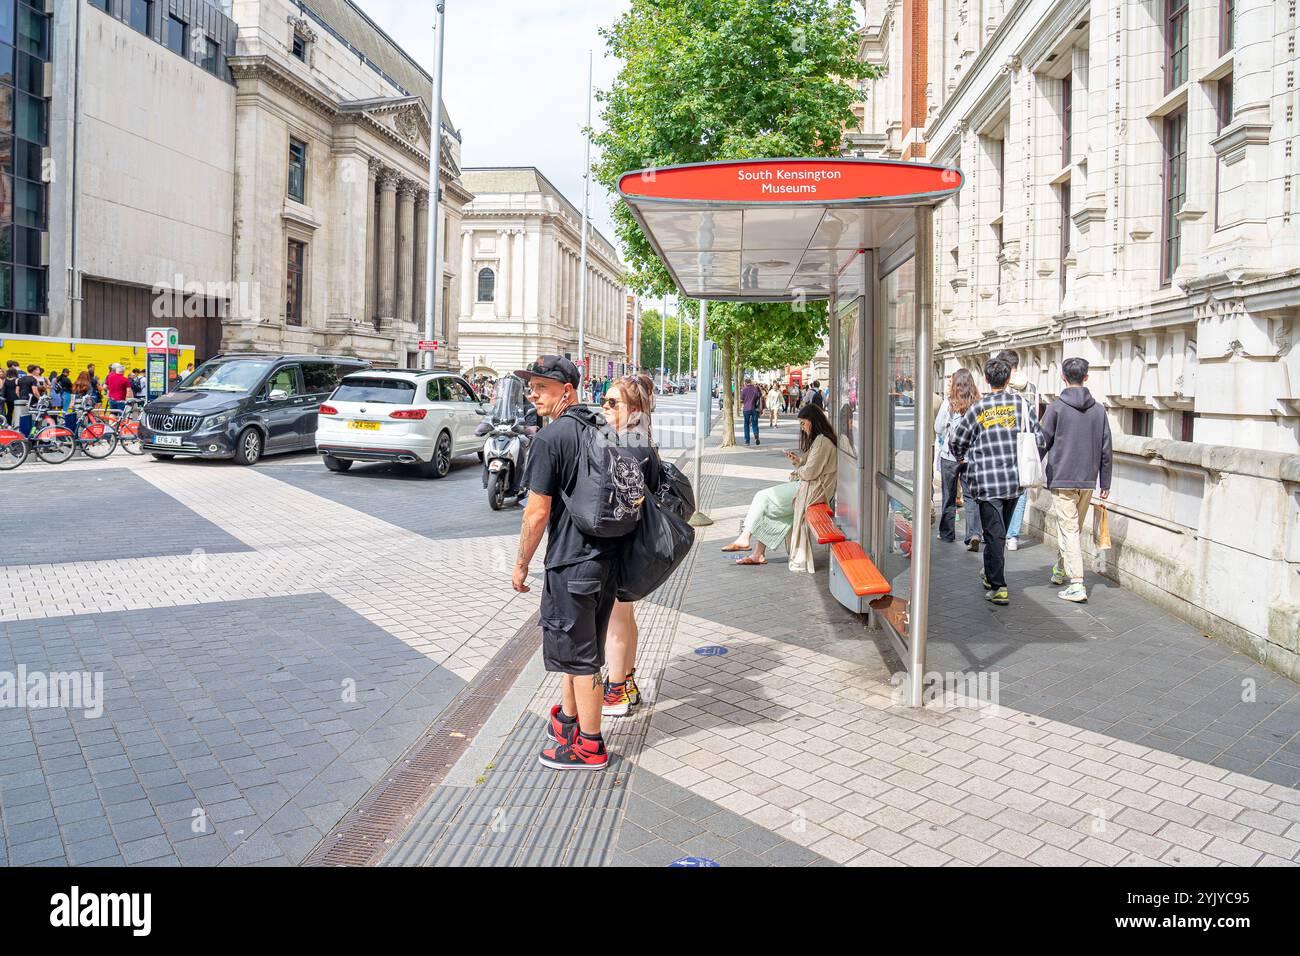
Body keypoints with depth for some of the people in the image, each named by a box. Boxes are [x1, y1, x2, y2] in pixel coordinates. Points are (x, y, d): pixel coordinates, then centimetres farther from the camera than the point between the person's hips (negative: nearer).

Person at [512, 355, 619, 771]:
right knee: (578, 648, 21)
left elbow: (537, 512, -17)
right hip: (607, 557, 8)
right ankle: (568, 720, 37)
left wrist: (521, 564, -5)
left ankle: (590, 747, 15)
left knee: (579, 655, 4)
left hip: (571, 564, -8)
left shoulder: (551, 438, -16)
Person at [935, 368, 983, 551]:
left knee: (949, 495, 13)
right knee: (970, 496, 4)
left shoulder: (949, 403, -10)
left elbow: (938, 428, -3)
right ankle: (973, 534, -11)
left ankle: (947, 533, 23)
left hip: (950, 455, -1)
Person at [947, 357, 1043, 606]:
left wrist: (962, 459, 27)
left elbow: (956, 441, 5)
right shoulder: (1021, 404, 0)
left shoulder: (977, 409, -3)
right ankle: (991, 576, 32)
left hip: (987, 482, -3)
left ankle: (998, 587, -4)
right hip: (1015, 480, 3)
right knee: (1000, 532, 18)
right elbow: (1039, 437, 2)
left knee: (994, 534, 0)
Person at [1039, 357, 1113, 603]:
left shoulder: (1056, 408, -8)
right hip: (1088, 480, 5)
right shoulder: (1098, 410, 5)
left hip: (1062, 479, -5)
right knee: (1075, 529, 19)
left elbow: (1043, 443, -6)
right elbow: (1106, 449, 8)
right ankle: (1061, 570, 34)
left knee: (1069, 531, -4)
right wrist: (1105, 483, 14)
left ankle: (1077, 585, -9)